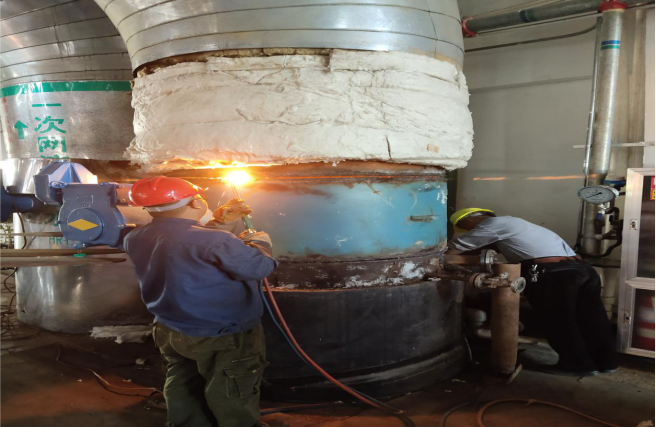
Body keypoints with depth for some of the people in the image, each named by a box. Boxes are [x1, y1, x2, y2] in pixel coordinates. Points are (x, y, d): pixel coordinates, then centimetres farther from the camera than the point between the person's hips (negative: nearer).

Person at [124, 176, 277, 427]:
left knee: (184, 395, 25)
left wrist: (217, 219, 12)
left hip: (170, 331, 7)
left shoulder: (136, 239, -3)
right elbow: (259, 267, -23)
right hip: (224, 338, -7)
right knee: (232, 404, 12)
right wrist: (260, 244, -4)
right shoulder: (211, 241, -29)